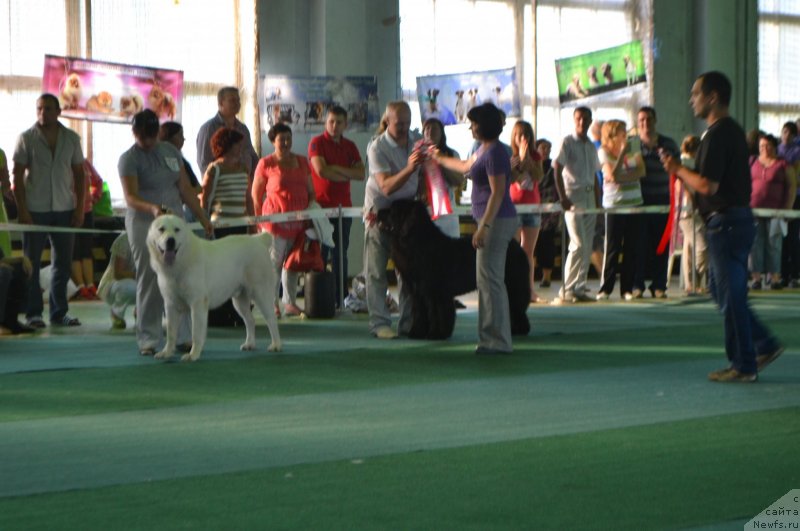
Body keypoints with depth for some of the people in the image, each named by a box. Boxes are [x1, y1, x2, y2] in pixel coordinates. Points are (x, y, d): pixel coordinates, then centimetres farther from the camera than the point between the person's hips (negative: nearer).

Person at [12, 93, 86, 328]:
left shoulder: (71, 139, 7)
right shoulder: (26, 139, -1)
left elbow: (79, 175, 10)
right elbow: (17, 176, -2)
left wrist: (80, 208, 3)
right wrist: (22, 209, -10)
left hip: (64, 210, 3)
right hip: (35, 210, -3)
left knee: (63, 264, 5)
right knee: (31, 264, 0)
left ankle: (59, 312, 13)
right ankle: (33, 313, 6)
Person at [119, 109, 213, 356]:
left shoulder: (171, 151, 10)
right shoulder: (129, 159, -7)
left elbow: (185, 188, 15)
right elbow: (131, 197, -20)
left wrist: (203, 218, 12)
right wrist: (152, 208, -38)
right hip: (143, 223, -5)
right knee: (149, 281, -5)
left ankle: (183, 336, 8)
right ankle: (148, 339, 0)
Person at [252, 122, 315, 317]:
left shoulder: (302, 162, 14)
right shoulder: (266, 164, -1)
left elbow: (311, 191, 20)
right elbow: (256, 195, 0)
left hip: (298, 222, 5)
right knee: (274, 261, -4)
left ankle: (290, 303, 15)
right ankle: (272, 303, 3)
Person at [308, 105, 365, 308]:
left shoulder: (350, 147, 14)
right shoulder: (317, 143, 0)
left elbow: (361, 174, 2)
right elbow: (321, 170, -14)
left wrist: (337, 169, -9)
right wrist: (347, 175, -5)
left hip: (343, 206, 5)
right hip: (322, 205, -5)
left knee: (341, 254, 6)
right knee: (320, 254, -4)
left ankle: (341, 299, 9)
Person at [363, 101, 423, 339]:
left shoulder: (416, 140, -1)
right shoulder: (377, 147, -19)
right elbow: (386, 187, -30)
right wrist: (409, 168, -43)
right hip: (380, 210, -5)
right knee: (377, 271, -4)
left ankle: (408, 322, 7)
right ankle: (379, 323, 0)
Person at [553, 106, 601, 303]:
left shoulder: (592, 146, 16)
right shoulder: (567, 142, -3)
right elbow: (557, 170, -9)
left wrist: (598, 202, 13)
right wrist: (563, 197, -18)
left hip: (589, 197, 6)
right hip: (573, 196, -6)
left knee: (587, 246, 4)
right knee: (578, 244, -13)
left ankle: (579, 288, 9)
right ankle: (567, 290, -9)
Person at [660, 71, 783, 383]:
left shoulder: (717, 134, -17)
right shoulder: (732, 130, 16)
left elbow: (708, 186, -22)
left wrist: (678, 169, -7)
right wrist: (681, 172, 14)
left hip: (726, 222, -10)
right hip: (736, 218, 10)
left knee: (730, 295, -3)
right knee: (723, 291, 18)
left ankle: (743, 366, 4)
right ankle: (764, 345, 19)